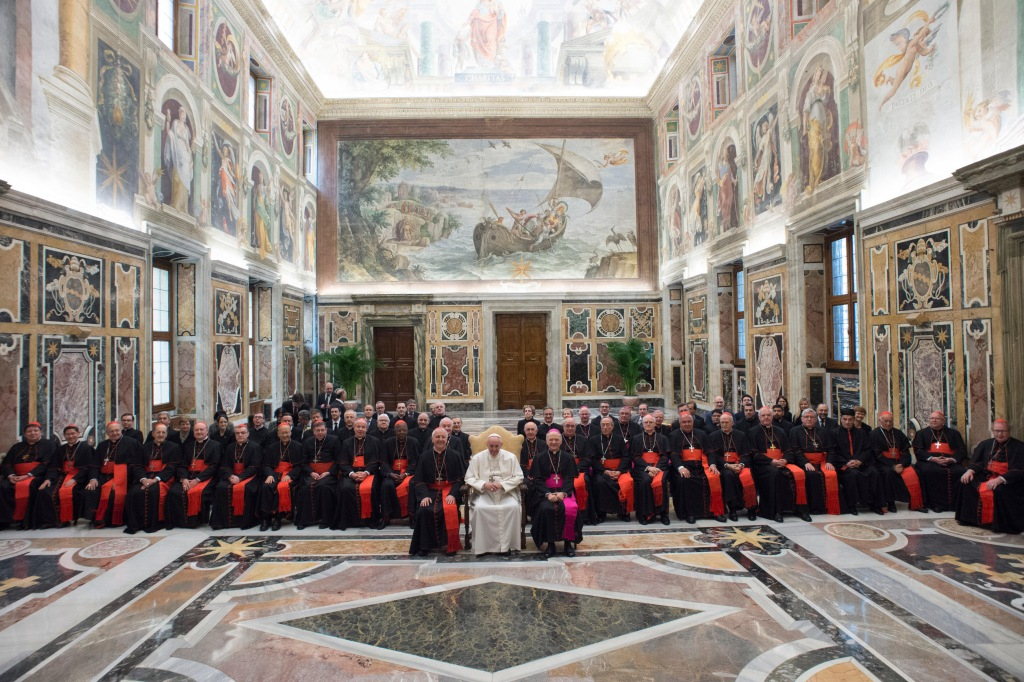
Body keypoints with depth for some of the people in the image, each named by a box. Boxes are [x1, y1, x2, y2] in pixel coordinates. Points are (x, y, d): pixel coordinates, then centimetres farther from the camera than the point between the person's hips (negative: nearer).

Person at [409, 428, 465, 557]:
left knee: (449, 510, -31)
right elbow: (419, 480, 4)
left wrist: (452, 494, -14)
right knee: (424, 510, -27)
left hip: (449, 490, -1)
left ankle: (451, 545, -14)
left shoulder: (455, 456, 4)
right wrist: (424, 495, -13)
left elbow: (461, 478, 1)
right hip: (430, 491, 2)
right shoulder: (424, 457, 9)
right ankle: (424, 546, -10)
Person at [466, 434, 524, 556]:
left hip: (506, 492, 0)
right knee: (479, 508, -31)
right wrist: (484, 484, -16)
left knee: (512, 507, -31)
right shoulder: (477, 458, 4)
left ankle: (505, 544, -18)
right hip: (484, 493, 0)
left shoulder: (511, 457, 4)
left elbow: (519, 477, 1)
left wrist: (502, 484, -14)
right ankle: (483, 545, -16)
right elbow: (469, 478, 2)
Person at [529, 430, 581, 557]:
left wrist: (563, 492, -16)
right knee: (546, 509, -33)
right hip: (545, 493, -1)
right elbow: (537, 480, 1)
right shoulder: (539, 459, 8)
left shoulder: (567, 458, 11)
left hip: (563, 491, 1)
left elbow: (570, 479, 3)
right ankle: (550, 543, -15)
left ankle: (568, 542, -12)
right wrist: (548, 494, -16)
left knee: (571, 508, -31)